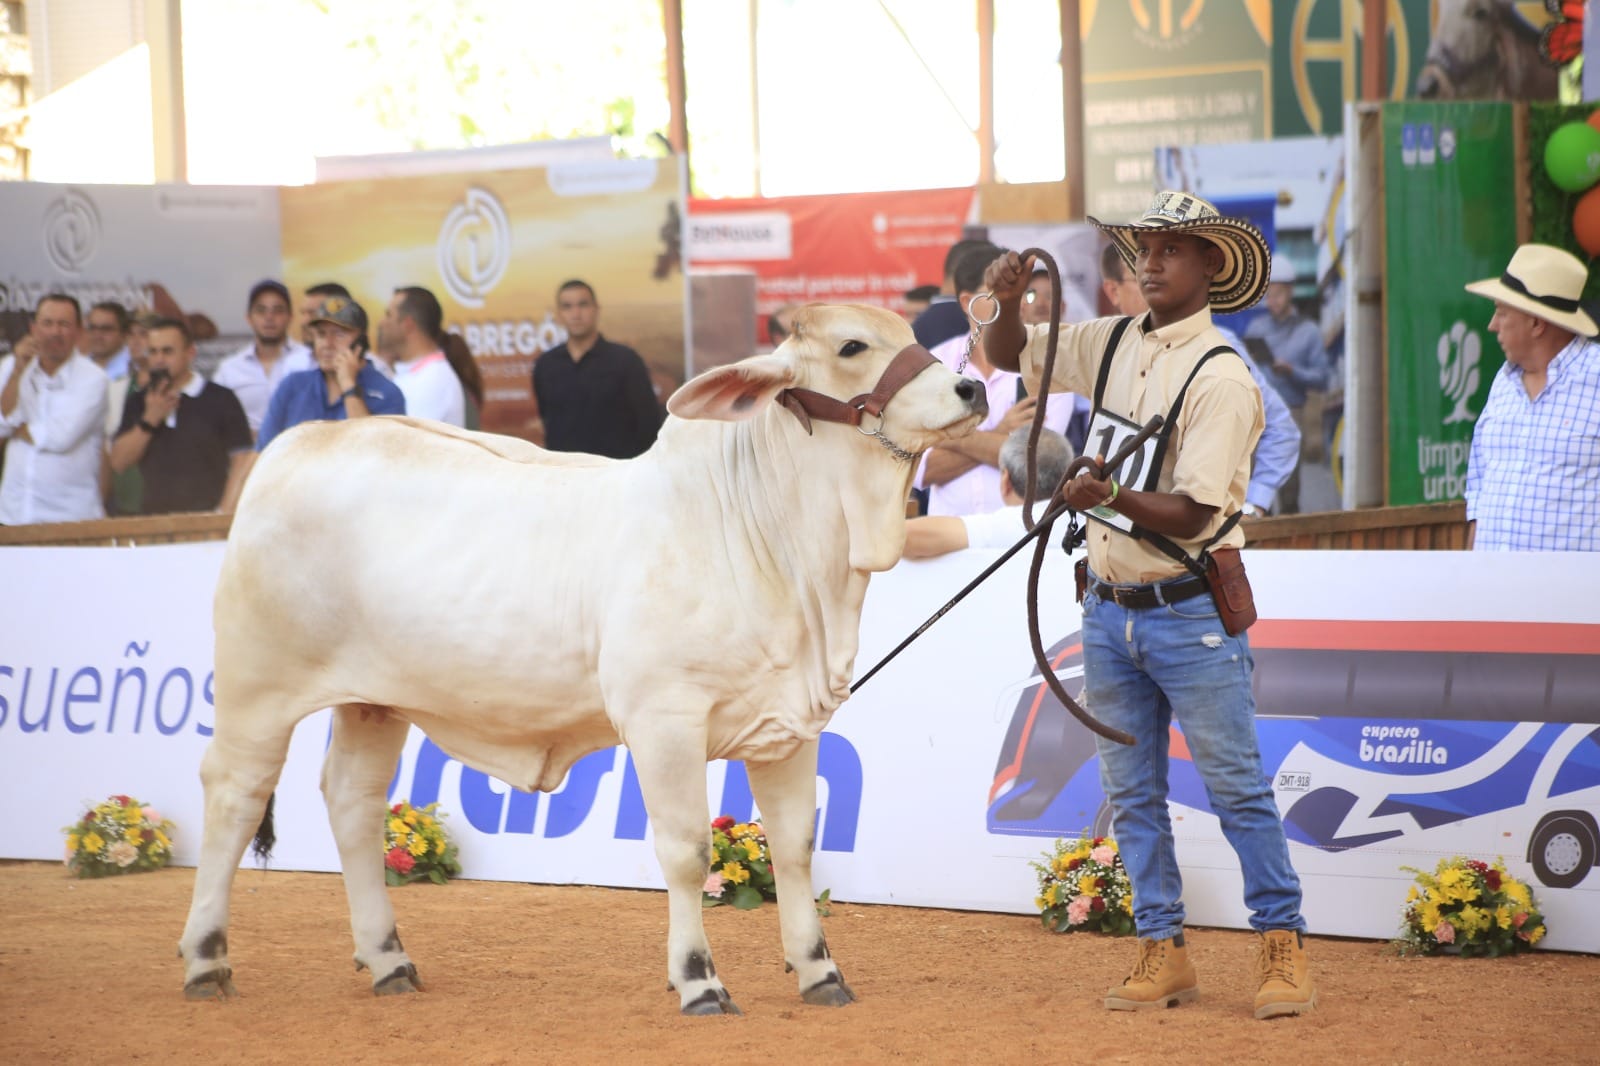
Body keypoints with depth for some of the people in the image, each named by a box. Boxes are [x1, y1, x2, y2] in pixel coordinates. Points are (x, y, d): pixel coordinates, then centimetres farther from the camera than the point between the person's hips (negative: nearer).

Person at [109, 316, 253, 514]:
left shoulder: (220, 400, 1)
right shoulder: (138, 402, 14)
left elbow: (242, 461, -3)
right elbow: (119, 462, 7)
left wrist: (225, 513, -13)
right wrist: (149, 421, -5)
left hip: (204, 519, -4)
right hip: (152, 519, 4)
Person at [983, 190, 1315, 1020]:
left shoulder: (1221, 378, -14)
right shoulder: (1112, 343, 5)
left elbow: (1192, 514, -19)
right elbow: (1010, 356, 17)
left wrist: (1112, 496, -35)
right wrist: (1007, 303, -4)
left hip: (1192, 611, -7)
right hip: (1109, 608, 7)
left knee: (1236, 787, -2)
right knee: (1131, 793, 9)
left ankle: (1282, 949, 4)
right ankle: (1162, 953, 16)